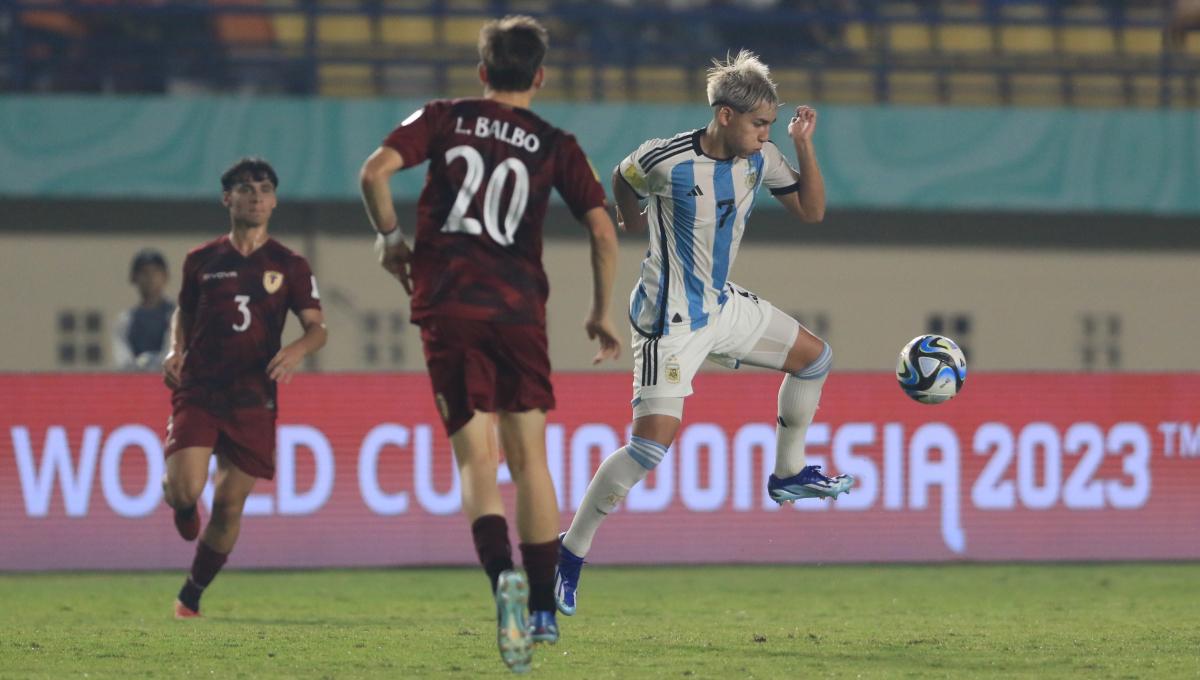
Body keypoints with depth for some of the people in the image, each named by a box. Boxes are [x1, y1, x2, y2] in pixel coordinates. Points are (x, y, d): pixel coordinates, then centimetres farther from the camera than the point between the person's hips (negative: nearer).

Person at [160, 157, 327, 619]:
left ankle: (192, 595, 18)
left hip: (253, 401, 0)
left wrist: (298, 349, -19)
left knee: (229, 506, 0)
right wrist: (176, 351, 1)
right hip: (197, 391, 0)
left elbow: (317, 327, 3)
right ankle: (182, 506, 21)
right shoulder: (202, 261, 7)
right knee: (185, 490, -19)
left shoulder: (289, 266, 5)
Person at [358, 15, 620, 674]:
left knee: (476, 459, -2)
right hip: (518, 308, 1)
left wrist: (391, 236, 10)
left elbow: (375, 170, -7)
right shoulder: (555, 146, 9)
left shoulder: (443, 119, 7)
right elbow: (603, 230, 1)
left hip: (446, 308, -1)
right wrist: (601, 312, 14)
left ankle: (505, 576, -28)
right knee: (528, 457, 12)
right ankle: (542, 610, 14)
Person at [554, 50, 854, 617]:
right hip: (671, 320, -7)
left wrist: (804, 148, -12)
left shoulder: (760, 158, -5)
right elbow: (624, 179, -1)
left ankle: (788, 475, 32)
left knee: (814, 358, 13)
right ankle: (571, 552, -7)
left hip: (723, 305, 8)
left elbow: (811, 211, 1)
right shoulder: (664, 162, -23)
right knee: (653, 441, -16)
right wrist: (630, 216, 18)